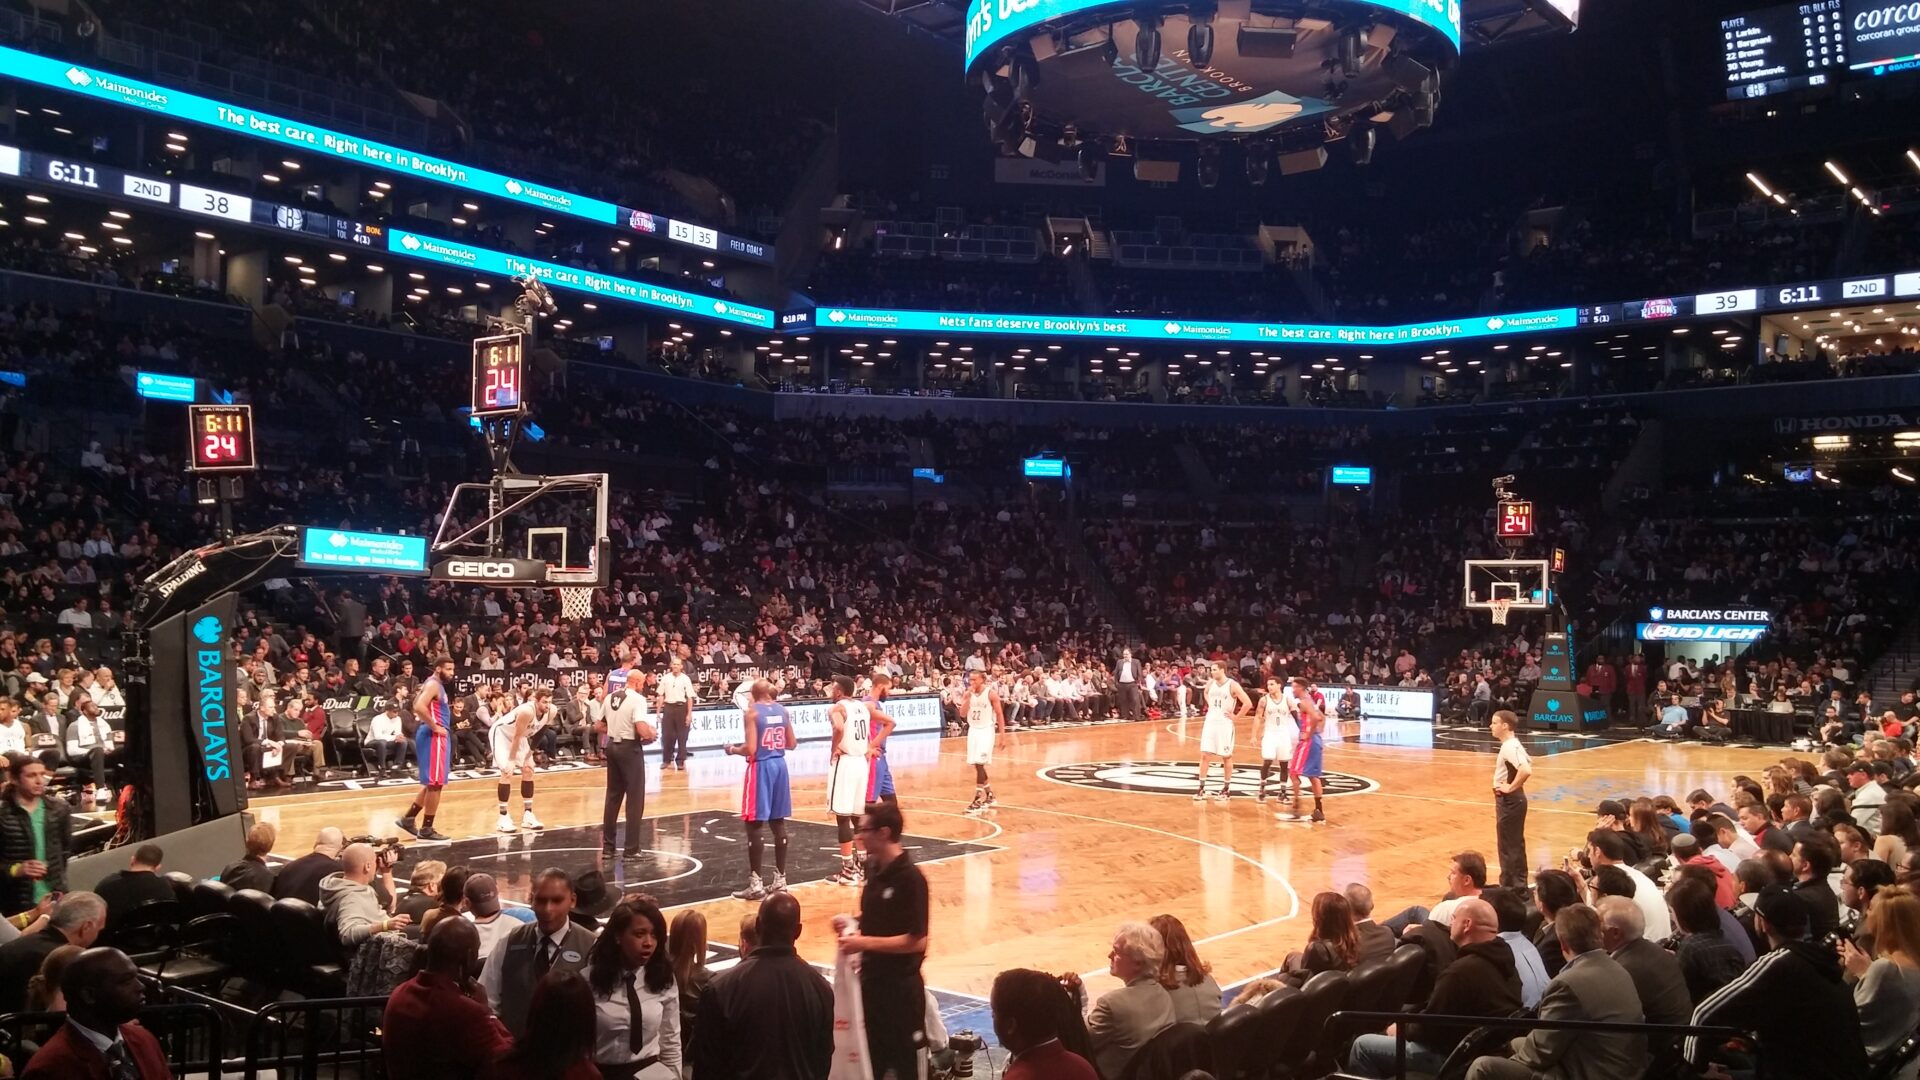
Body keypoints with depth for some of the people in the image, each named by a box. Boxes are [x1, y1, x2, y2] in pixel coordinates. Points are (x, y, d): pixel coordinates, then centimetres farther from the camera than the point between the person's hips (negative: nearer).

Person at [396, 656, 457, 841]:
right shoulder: (433, 685, -14)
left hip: (436, 737, 10)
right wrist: (434, 727, -20)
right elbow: (419, 707, -29)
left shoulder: (436, 685, 17)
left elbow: (418, 705, 27)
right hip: (434, 737, -10)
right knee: (435, 784, -5)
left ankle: (408, 818, 21)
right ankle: (426, 829, 1)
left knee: (432, 784, 17)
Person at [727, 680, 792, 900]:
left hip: (760, 767, -6)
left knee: (755, 825, -2)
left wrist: (733, 750, 1)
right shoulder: (782, 710, 7)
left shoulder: (751, 712, -11)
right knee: (778, 823, 12)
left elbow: (750, 749, -17)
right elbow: (791, 743, 11)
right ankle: (780, 880, 17)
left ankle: (756, 884, -2)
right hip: (779, 765, 6)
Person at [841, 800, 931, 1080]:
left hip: (901, 986, -8)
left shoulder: (910, 878, -20)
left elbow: (917, 941, -22)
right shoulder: (872, 868, 4)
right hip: (871, 979, 8)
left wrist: (865, 942, -23)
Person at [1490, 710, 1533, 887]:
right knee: (1514, 843, 17)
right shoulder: (1512, 744, 9)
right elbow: (1528, 761, 23)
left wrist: (1511, 787, -23)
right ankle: (1518, 884, 26)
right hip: (1510, 799, 10)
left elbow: (1526, 770, -35)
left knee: (1509, 844, -2)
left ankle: (1511, 887, 5)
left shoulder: (1509, 747, -22)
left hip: (1510, 800, -10)